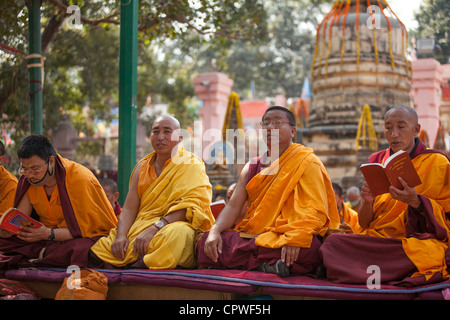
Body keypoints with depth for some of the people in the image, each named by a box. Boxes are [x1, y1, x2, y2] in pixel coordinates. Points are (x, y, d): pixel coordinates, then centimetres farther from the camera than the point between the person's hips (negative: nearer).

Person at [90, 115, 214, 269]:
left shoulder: (191, 165, 0)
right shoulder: (142, 167, 16)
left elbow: (189, 205, -15)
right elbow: (129, 208, 9)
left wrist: (155, 228, -26)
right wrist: (121, 236, -12)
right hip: (138, 230, 5)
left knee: (177, 234, -40)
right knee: (97, 251, -11)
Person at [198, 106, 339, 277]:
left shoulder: (306, 163, 0)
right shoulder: (251, 168, 17)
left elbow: (316, 210, -13)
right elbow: (233, 207, 10)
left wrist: (296, 237, -32)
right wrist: (215, 231, -11)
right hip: (253, 235, 5)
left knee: (309, 248, -39)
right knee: (207, 242, -18)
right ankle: (266, 264, -21)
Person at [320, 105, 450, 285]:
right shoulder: (377, 161, 14)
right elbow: (364, 223, 12)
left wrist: (416, 201, -20)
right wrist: (367, 203, -12)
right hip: (376, 240, 2)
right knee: (333, 241, -28)